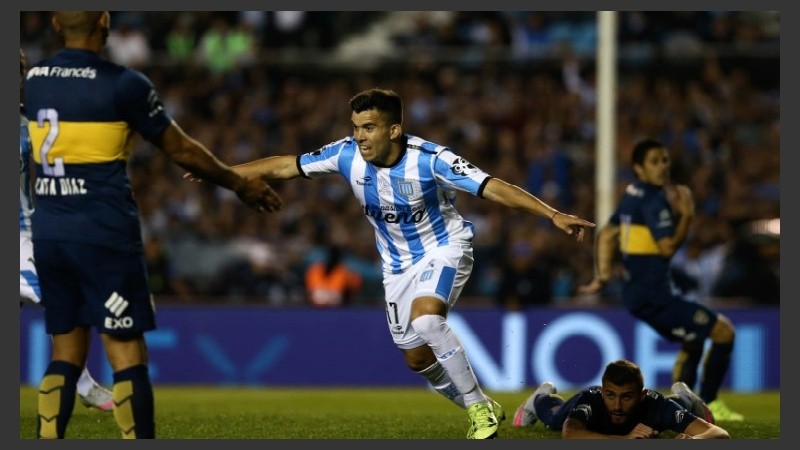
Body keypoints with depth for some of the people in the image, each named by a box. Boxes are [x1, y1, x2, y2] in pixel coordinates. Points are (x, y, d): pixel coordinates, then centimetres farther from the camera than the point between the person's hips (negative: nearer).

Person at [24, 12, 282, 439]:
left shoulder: (31, 80, 7)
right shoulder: (122, 84, -9)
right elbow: (181, 150, -1)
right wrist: (241, 184, 12)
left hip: (48, 235, 6)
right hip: (104, 235, -6)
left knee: (65, 352, 12)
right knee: (127, 355, -2)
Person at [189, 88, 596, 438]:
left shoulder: (430, 159, -29)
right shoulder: (347, 155, -17)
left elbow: (492, 187, -34)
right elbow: (285, 166, -5)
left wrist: (553, 215, -43)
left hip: (443, 249, -6)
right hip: (398, 263, 6)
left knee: (425, 318, -32)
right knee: (417, 358, 9)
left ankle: (479, 407, -16)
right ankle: (484, 414, 31)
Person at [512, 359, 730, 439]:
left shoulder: (656, 405, -48)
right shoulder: (590, 401, -50)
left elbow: (721, 435, -55)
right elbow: (569, 435, -71)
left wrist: (692, 440, -78)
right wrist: (624, 439, -80)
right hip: (588, 409, -1)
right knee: (553, 417, 34)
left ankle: (682, 396, 68)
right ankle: (543, 396, 66)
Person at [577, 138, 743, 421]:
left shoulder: (632, 195, 14)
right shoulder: (655, 200, -16)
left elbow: (606, 235, 20)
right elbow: (667, 247, -23)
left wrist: (603, 276, 21)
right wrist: (687, 215, -15)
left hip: (636, 290, 10)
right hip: (654, 294, -10)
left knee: (693, 341, 26)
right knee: (723, 331, -7)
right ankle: (709, 405, -3)